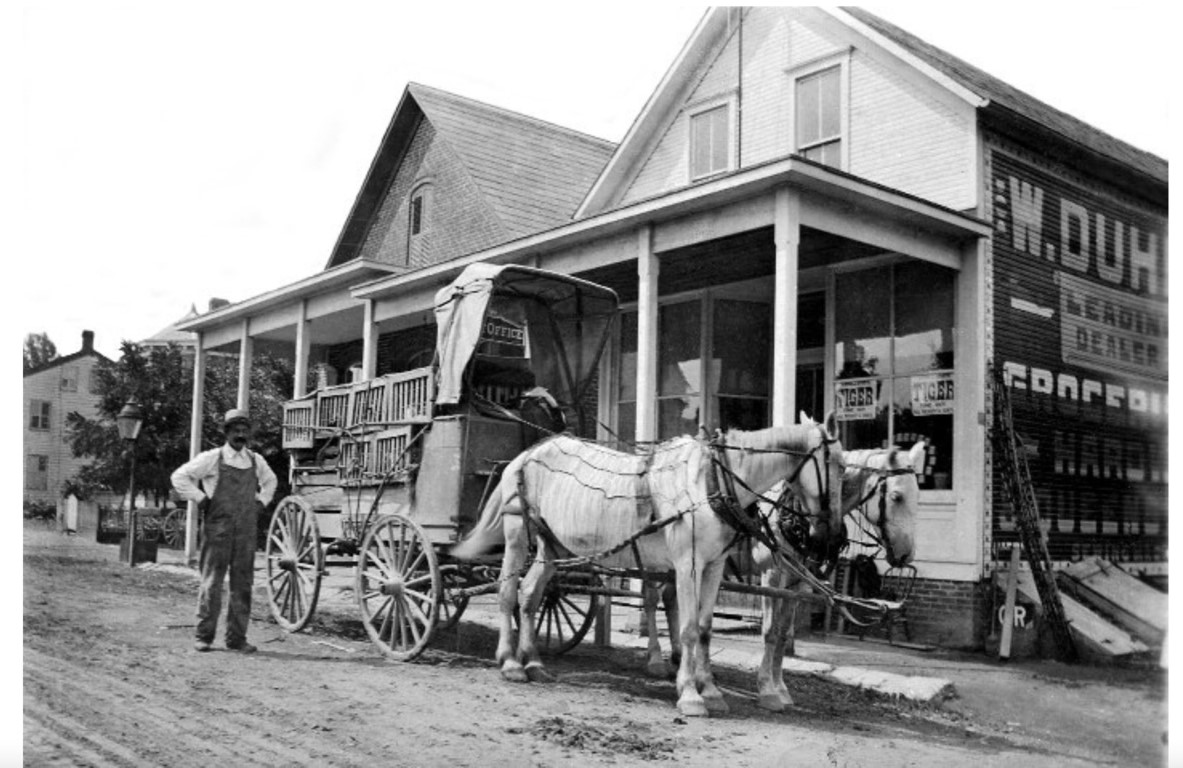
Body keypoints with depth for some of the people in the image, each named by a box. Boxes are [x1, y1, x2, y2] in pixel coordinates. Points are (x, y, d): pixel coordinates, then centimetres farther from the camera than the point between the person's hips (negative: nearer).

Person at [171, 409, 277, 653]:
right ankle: (204, 636, 7)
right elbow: (179, 476, 1)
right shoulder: (211, 458, -2)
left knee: (243, 585, 4)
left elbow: (270, 481, 31)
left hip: (246, 532, 4)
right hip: (218, 530, -4)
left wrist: (261, 502, 16)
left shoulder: (256, 461, 11)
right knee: (211, 583, -3)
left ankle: (237, 637, 11)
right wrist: (200, 499, -3)